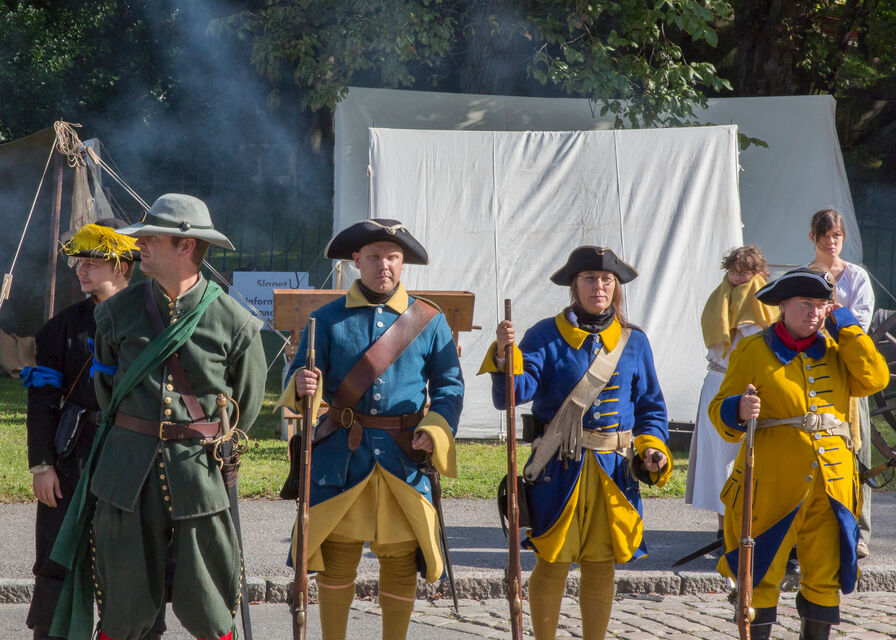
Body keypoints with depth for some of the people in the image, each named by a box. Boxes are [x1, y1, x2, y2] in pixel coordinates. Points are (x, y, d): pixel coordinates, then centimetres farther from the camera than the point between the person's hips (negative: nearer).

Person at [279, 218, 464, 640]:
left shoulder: (429, 322, 6)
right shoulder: (327, 320, 5)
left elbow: (449, 386, 9)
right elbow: (298, 377, 3)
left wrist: (434, 430, -9)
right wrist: (302, 387, -22)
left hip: (404, 458, 0)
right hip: (341, 456, 0)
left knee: (400, 559, 3)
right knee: (337, 556, 2)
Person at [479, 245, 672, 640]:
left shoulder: (633, 342, 9)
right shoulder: (547, 336, -2)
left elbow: (650, 406, 16)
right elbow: (515, 391, -13)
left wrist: (651, 447, -1)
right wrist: (505, 354, -31)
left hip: (614, 470, 3)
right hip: (559, 469, -3)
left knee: (601, 563, 8)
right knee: (552, 561, 0)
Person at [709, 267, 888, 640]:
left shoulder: (835, 350, 14)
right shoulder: (754, 350, 2)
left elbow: (874, 379, -3)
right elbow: (721, 410, -1)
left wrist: (845, 326, -1)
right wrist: (739, 411, -24)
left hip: (831, 481, 4)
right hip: (772, 482, -3)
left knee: (825, 577, 6)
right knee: (762, 574, -1)